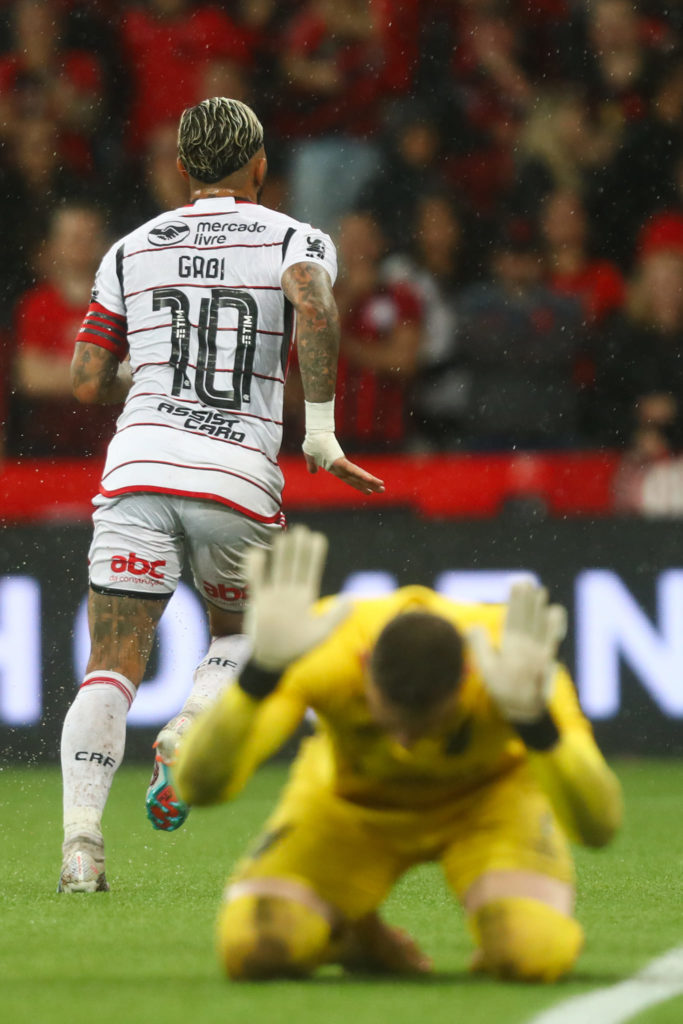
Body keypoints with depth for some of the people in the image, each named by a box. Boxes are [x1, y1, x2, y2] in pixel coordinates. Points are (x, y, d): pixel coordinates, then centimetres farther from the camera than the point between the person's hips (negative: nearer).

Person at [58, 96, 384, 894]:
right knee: (241, 637, 24)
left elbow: (87, 383, 11)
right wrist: (322, 432, -10)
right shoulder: (294, 241, 7)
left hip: (138, 467, 1)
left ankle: (81, 835, -19)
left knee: (111, 670, 0)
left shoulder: (131, 250, 14)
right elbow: (314, 309, -17)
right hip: (239, 475, -1)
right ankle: (187, 737, -5)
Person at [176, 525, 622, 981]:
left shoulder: (516, 662, -39)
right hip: (350, 797, 1)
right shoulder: (323, 654, -38)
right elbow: (199, 786, -47)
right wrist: (263, 671, -61)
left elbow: (598, 827, -46)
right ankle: (360, 935, 14)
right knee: (254, 951, -22)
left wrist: (532, 722, -63)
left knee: (534, 955, -30)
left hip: (490, 791, -1)